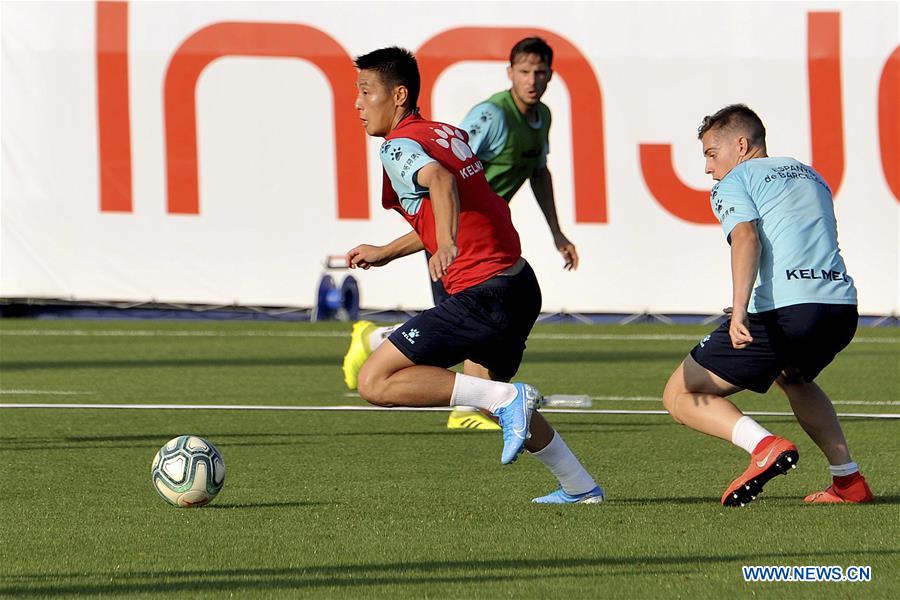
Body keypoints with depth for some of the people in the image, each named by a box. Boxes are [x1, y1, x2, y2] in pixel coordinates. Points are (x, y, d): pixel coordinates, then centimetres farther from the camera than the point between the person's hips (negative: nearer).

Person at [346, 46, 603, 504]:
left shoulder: (399, 146, -8)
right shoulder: (449, 134, 18)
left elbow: (440, 180, -31)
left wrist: (446, 245, -47)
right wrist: (385, 253, 35)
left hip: (481, 293, -10)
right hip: (520, 282, 10)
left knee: (375, 383, -11)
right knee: (495, 389, 33)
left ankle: (505, 398, -14)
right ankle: (579, 486, 36)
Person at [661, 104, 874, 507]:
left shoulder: (733, 183, 6)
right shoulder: (810, 175, 27)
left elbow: (746, 237, -14)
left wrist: (739, 310, -27)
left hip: (783, 311, -7)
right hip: (842, 309, 7)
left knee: (680, 396, 4)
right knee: (793, 376, 40)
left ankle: (764, 445, -20)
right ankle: (849, 481, 27)